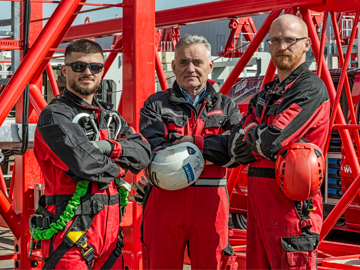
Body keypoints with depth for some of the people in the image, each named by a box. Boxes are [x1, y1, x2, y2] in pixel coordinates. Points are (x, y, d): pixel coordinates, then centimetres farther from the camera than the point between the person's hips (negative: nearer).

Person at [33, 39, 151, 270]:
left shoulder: (110, 116, 18)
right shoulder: (54, 116, -7)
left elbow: (143, 154, 6)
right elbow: (83, 162, -21)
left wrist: (110, 147, -12)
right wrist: (118, 167, -3)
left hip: (110, 230, 7)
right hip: (71, 232, -7)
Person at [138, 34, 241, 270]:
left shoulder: (226, 107, 13)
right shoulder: (156, 105, 8)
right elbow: (154, 150, -10)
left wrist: (195, 143, -14)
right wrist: (214, 150, -11)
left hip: (210, 205, 1)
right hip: (164, 201, -1)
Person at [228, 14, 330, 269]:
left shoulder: (311, 88, -8)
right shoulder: (268, 92, 20)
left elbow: (272, 141, -18)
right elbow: (236, 146, 10)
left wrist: (250, 136, 2)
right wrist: (258, 133, -8)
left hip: (292, 202, -8)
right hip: (258, 198, 9)